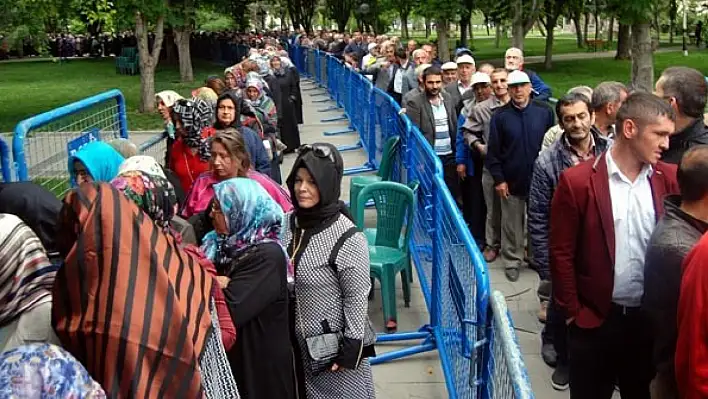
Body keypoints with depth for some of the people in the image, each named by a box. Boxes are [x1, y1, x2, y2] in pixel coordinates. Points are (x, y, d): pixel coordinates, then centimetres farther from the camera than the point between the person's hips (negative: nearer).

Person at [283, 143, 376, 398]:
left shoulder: (347, 238, -23)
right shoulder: (288, 222, -5)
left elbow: (357, 297, -17)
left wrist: (351, 348, -14)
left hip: (337, 342, -6)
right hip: (300, 340, 6)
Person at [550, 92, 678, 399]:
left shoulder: (670, 179, -1)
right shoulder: (576, 181, -11)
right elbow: (561, 253, -8)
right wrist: (573, 313, -6)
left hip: (651, 319, 3)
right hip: (595, 321, -3)